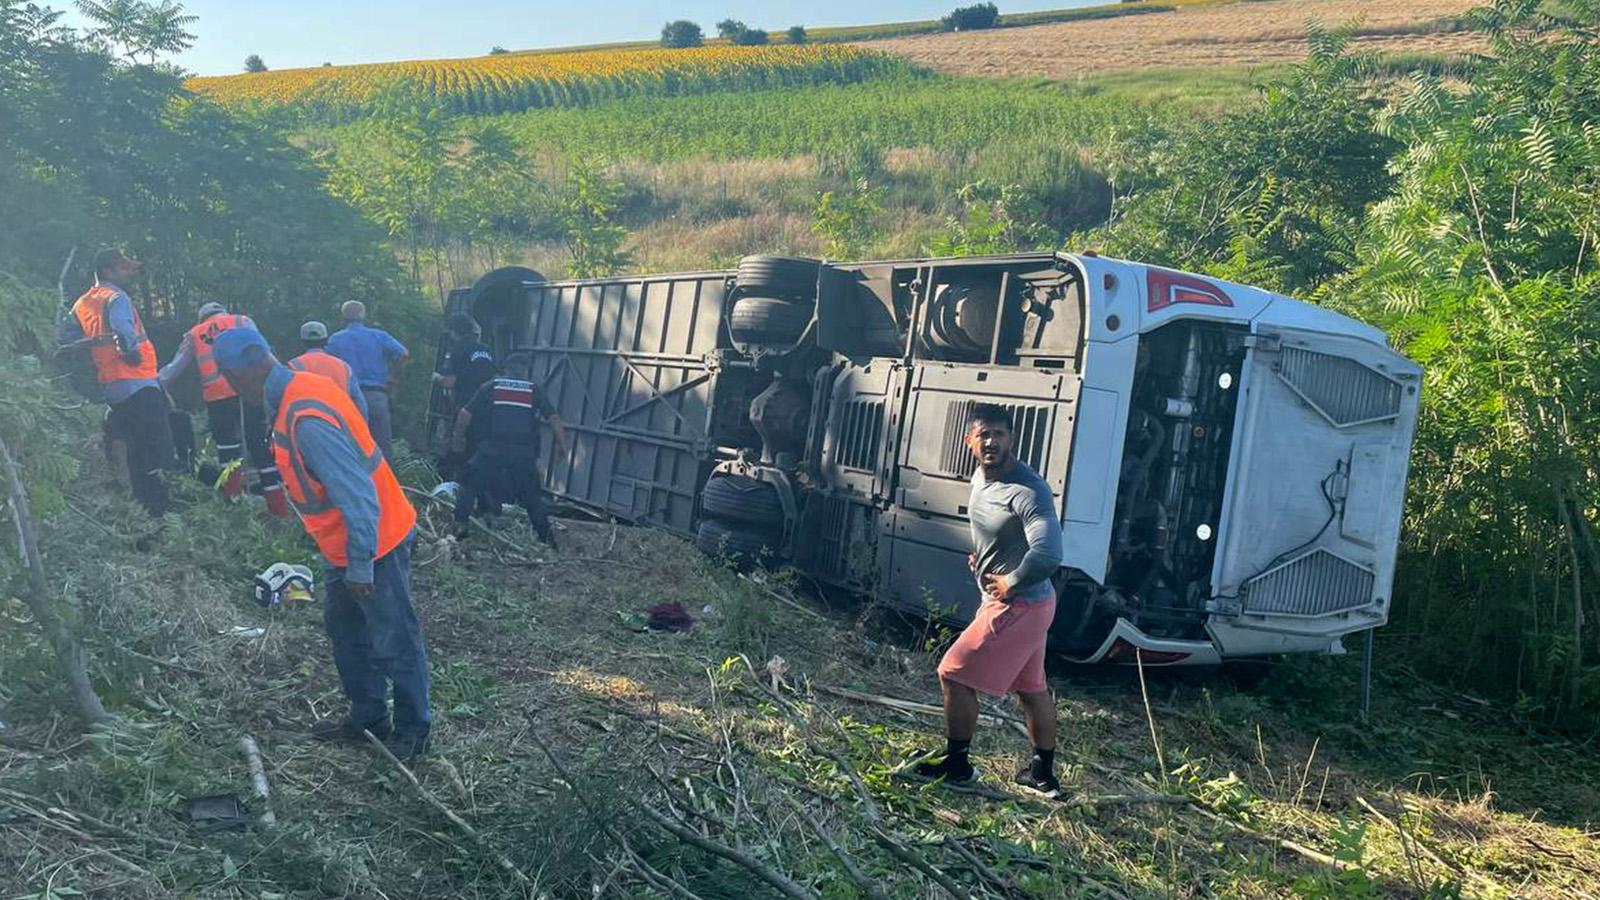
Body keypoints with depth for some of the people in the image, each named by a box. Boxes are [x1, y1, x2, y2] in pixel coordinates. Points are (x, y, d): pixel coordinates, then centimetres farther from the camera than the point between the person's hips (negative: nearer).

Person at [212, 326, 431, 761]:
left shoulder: (307, 421, -30)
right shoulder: (301, 387, 1)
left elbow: (358, 496, -30)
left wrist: (360, 566, -21)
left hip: (373, 544, -10)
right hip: (345, 545, 10)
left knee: (394, 643, 4)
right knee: (344, 628, 21)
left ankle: (412, 731, 19)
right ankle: (368, 716, 36)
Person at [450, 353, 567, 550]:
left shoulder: (491, 387, 14)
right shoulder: (533, 391, 15)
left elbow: (465, 414, 10)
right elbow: (553, 419, 7)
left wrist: (459, 437, 24)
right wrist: (561, 444, 15)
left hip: (493, 448, -1)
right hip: (525, 452, 1)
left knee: (470, 483, 17)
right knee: (532, 494, 16)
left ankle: (460, 525, 4)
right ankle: (546, 536, 9)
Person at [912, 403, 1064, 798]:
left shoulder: (1028, 491, -26)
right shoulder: (981, 477, 4)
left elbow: (1048, 554, -36)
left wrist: (1010, 584, -21)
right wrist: (981, 556, 10)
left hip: (1017, 605, -10)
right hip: (1029, 604, 10)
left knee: (955, 674, -3)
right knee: (1031, 686, 19)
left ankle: (955, 764, 13)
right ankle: (1043, 773, 33)